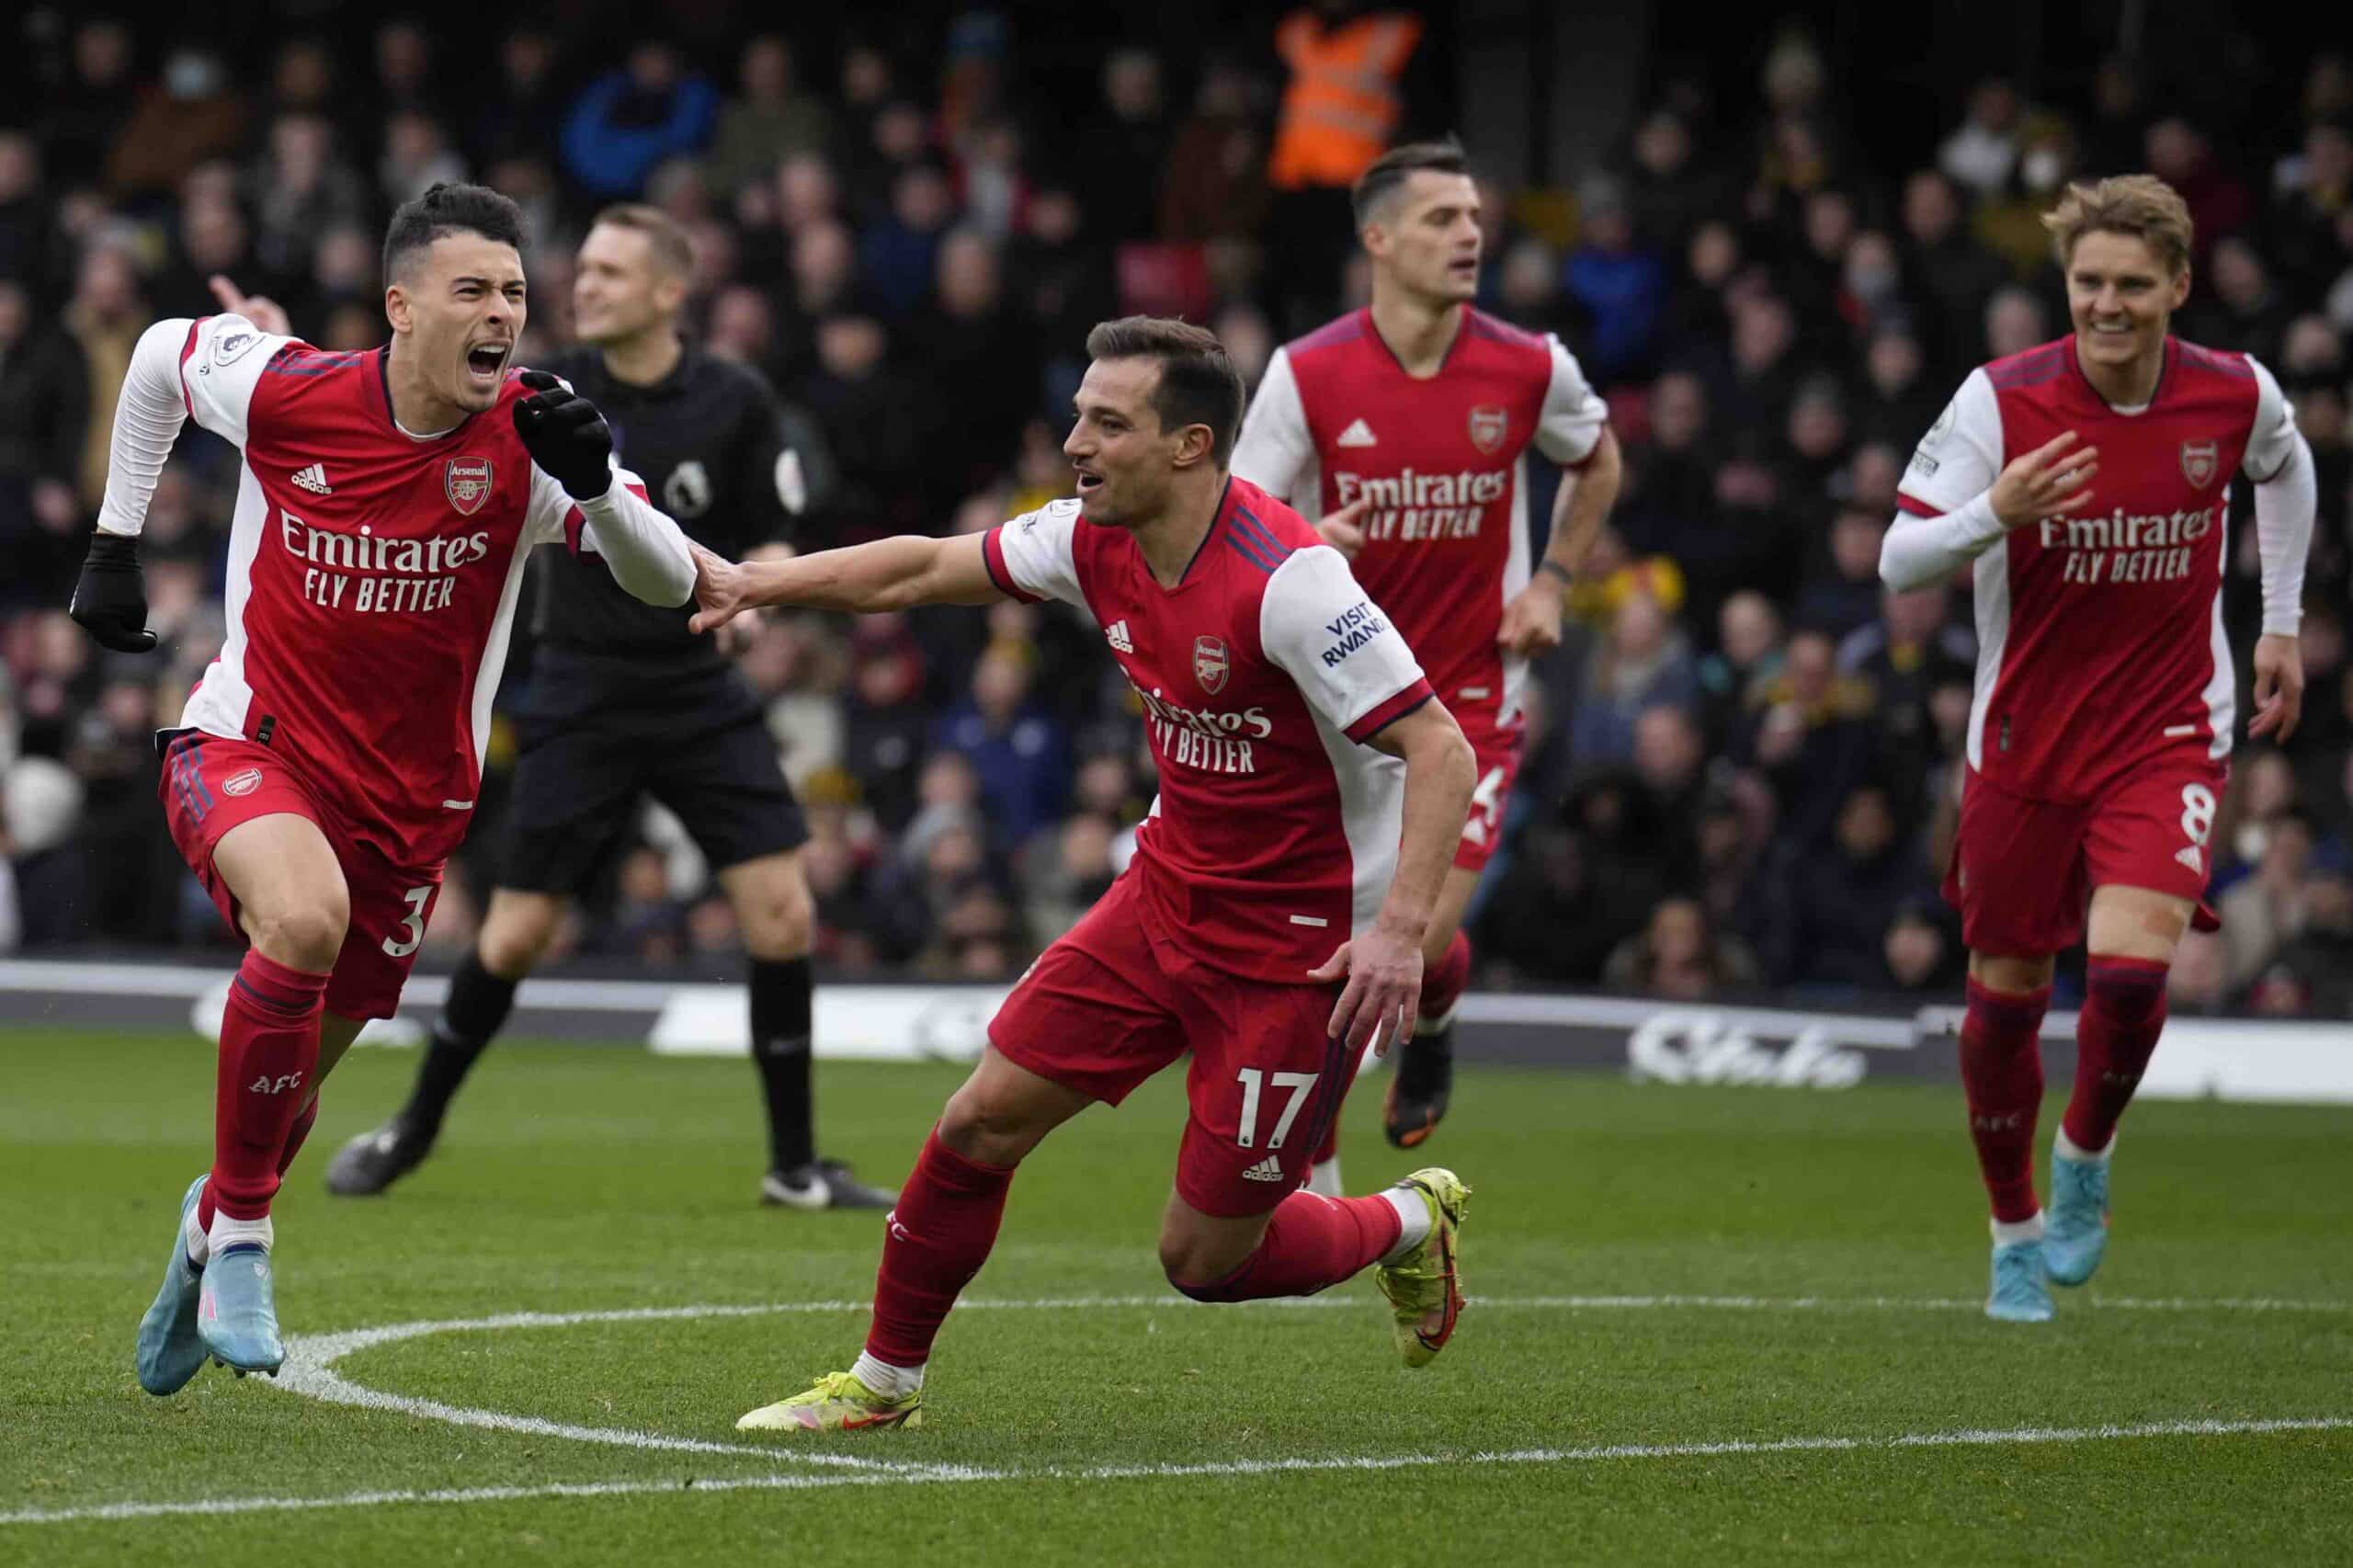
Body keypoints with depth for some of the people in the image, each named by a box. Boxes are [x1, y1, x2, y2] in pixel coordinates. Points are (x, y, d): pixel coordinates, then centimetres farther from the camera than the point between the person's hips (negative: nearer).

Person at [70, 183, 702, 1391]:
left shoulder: (528, 440, -13)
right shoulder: (282, 391, -13)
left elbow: (666, 582, -20)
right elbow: (162, 353, 9)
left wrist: (591, 486, -39)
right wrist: (115, 543, 12)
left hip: (409, 794, 3)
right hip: (245, 743, -3)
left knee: (302, 1067, 11)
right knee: (304, 916, -34)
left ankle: (211, 1223, 46)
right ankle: (240, 1236, -18)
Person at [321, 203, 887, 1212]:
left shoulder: (735, 403, -4)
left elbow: (774, 544, 4)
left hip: (700, 692, 1)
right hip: (581, 700, -1)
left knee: (781, 910, -9)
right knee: (516, 934, -1)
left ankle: (794, 1165, 3)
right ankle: (414, 1129, 21)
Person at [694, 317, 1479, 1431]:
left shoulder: (1285, 580, -26)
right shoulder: (1097, 541, -3)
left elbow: (1439, 749, -27)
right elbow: (928, 569, 13)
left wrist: (1400, 926, -35)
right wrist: (759, 582, 10)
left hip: (1301, 947, -7)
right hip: (1167, 897, 7)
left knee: (1205, 1258, -2)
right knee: (979, 1125, 2)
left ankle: (1407, 1223, 27)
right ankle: (884, 1380, 21)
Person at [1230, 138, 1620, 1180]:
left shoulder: (1529, 369, -5)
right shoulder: (1305, 374, -9)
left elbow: (1597, 460, 17)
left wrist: (1552, 582, 6)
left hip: (1472, 694, 0)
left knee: (1423, 937, -12)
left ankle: (1433, 1022, 26)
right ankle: (1311, 1183, 16)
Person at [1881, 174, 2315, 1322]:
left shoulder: (2235, 396, -8)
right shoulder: (2003, 400, -15)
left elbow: (2285, 467, 18)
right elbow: (1899, 562, -16)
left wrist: (2281, 623, 16)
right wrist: (1994, 513, -34)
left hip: (2168, 734, 0)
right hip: (2024, 741, 0)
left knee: (2131, 962, -21)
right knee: (2007, 993, 7)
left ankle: (2086, 1157, 9)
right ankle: (2016, 1230, 30)